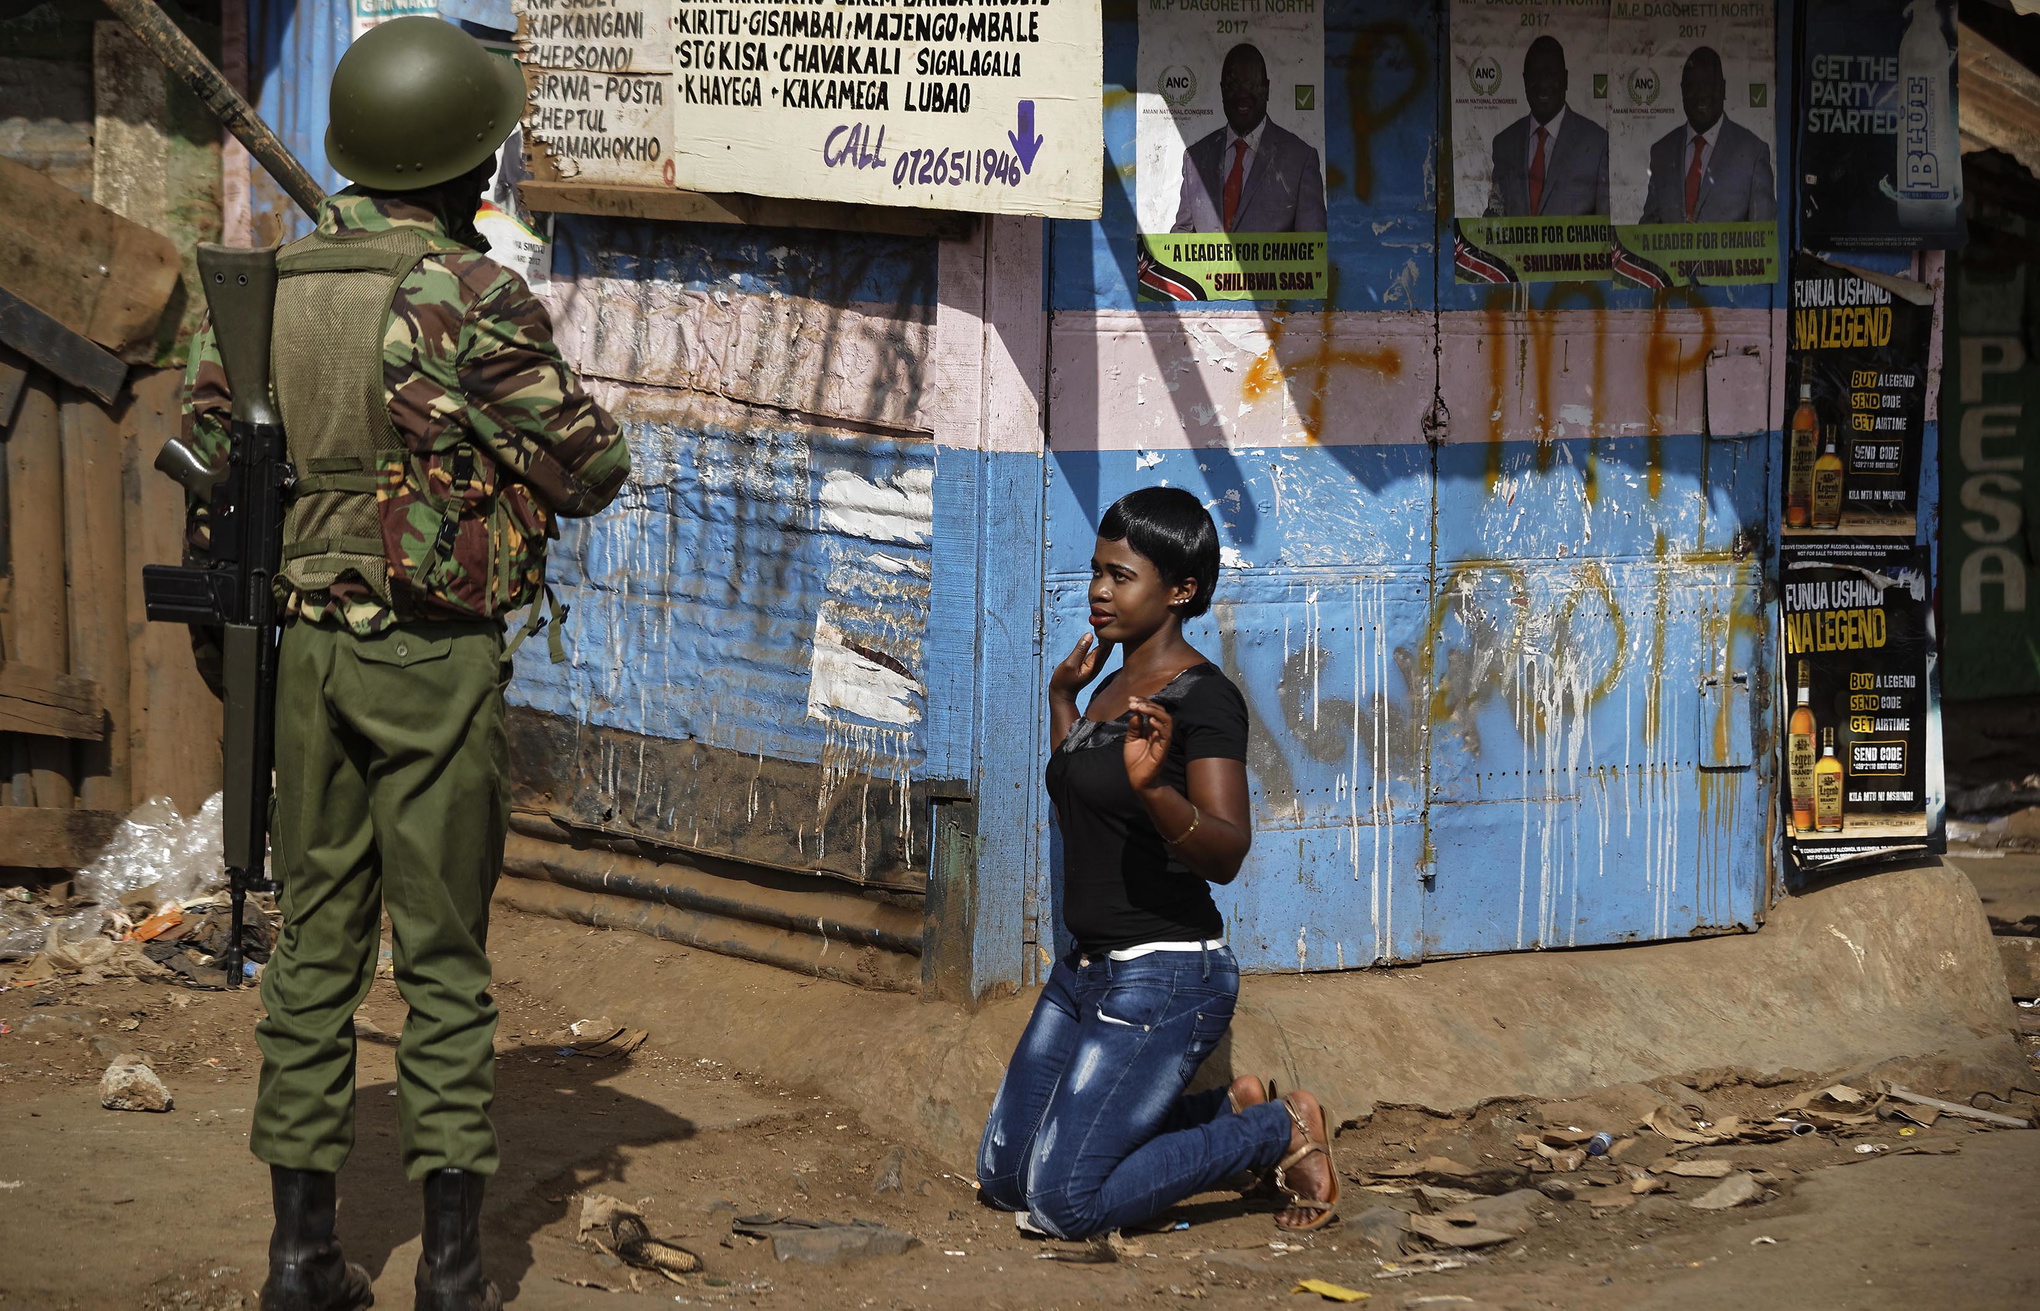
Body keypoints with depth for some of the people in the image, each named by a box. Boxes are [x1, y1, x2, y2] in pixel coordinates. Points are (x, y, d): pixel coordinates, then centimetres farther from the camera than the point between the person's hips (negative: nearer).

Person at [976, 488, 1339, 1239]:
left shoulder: (1203, 698, -15)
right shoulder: (1114, 689, 11)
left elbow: (1226, 855, -26)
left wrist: (1154, 787, -43)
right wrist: (1062, 697, 26)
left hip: (1164, 978, -9)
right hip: (1086, 971, 9)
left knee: (1063, 1204, -14)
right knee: (1004, 1179, 11)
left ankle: (1281, 1133, 4)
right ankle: (1230, 1109, 22)